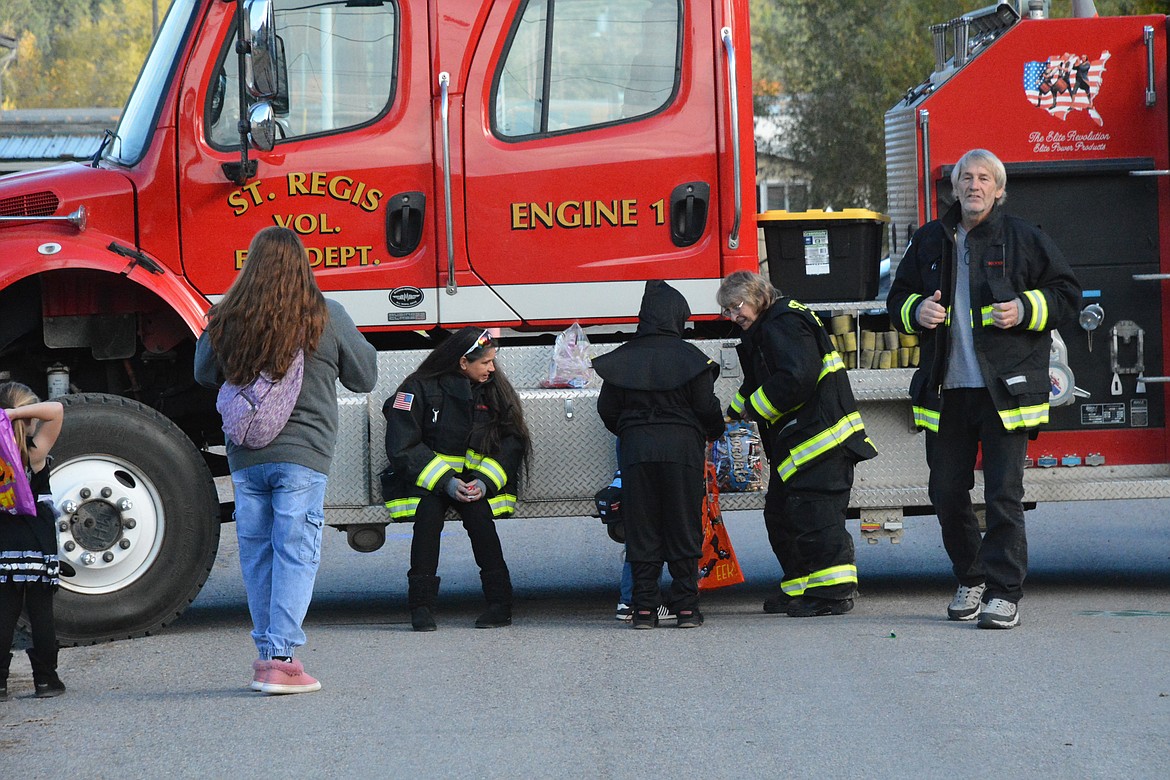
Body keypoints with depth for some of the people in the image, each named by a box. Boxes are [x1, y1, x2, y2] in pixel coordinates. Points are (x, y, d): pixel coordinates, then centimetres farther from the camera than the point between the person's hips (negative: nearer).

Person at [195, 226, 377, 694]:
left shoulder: (226, 321, 0)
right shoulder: (326, 318, -5)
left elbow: (204, 374, 16)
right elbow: (364, 377, 6)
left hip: (245, 456, 3)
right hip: (302, 453, -3)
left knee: (257, 554, 12)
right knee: (296, 554, -1)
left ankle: (267, 655, 18)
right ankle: (282, 658, -8)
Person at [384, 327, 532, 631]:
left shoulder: (494, 389, 3)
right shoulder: (420, 389, -9)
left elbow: (511, 442, 3)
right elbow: (402, 447, -11)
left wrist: (484, 482, -15)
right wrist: (445, 482, -21)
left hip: (475, 477, 2)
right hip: (426, 477, -2)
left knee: (477, 509, -29)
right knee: (429, 508, -32)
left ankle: (500, 603, -26)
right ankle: (421, 604, -26)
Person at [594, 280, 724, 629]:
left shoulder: (622, 358, 4)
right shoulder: (690, 357, -4)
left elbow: (607, 409, 8)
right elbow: (707, 407, -2)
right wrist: (715, 431, 19)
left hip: (635, 451, 2)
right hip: (682, 449, -2)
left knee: (642, 532, 5)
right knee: (683, 530, 5)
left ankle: (644, 608, 2)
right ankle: (686, 606, 3)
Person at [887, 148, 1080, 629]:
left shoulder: (1023, 239, 2)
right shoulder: (929, 241, 12)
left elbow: (1066, 292, 6)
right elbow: (898, 298, 20)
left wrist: (1025, 310, -11)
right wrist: (917, 311, -2)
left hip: (1005, 390, -4)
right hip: (945, 391, 4)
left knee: (1003, 494, -7)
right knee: (947, 492, 7)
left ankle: (1004, 593, -4)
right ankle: (970, 581, 23)